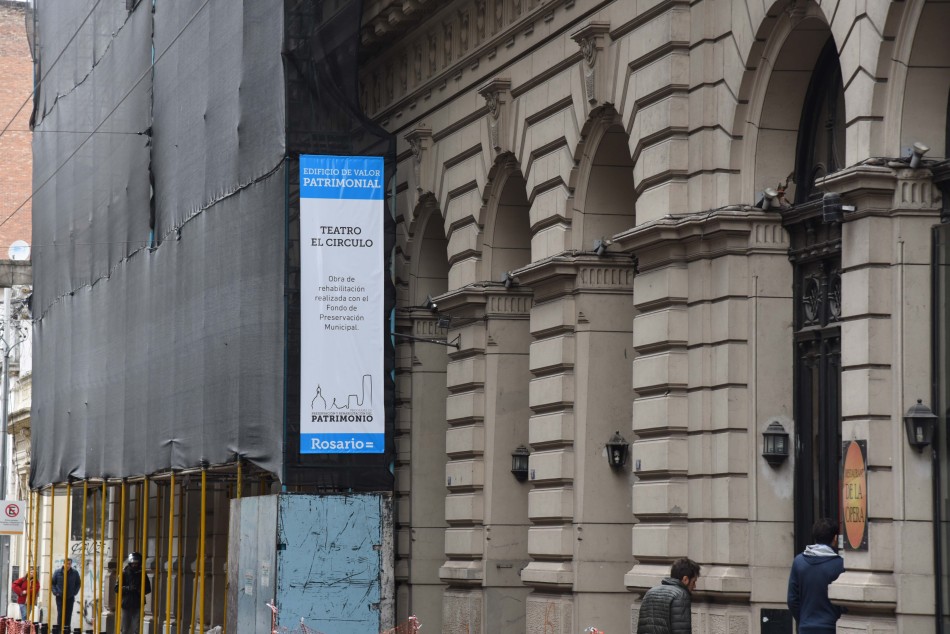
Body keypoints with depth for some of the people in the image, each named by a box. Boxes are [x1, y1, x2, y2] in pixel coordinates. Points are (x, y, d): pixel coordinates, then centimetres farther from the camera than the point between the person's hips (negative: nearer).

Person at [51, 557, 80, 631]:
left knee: (68, 614, 4)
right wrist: (55, 592, -6)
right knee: (60, 614, -4)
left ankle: (67, 629, 10)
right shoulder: (58, 572, -5)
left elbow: (78, 584, 8)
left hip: (70, 597, 1)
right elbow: (53, 583, 3)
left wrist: (74, 592, -2)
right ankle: (60, 629, 0)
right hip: (60, 597, -1)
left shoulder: (74, 573, -4)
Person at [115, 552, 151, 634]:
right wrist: (128, 588, -18)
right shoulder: (124, 573, 1)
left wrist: (140, 590, -12)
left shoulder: (142, 574, 5)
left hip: (138, 605, 0)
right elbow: (117, 588, -3)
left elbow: (148, 589, 9)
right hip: (126, 605, 0)